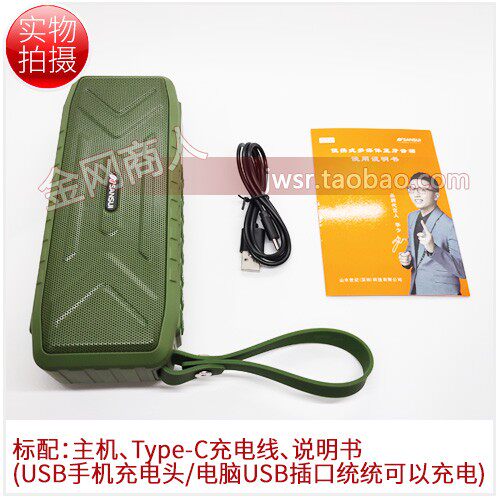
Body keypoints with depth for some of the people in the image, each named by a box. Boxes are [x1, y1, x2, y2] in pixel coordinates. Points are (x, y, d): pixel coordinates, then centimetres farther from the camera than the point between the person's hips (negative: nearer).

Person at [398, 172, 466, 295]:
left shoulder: (450, 226, -21)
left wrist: (433, 249, -34)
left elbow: (462, 271, -22)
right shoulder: (412, 217, 1)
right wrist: (406, 260, -5)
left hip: (442, 293, -6)